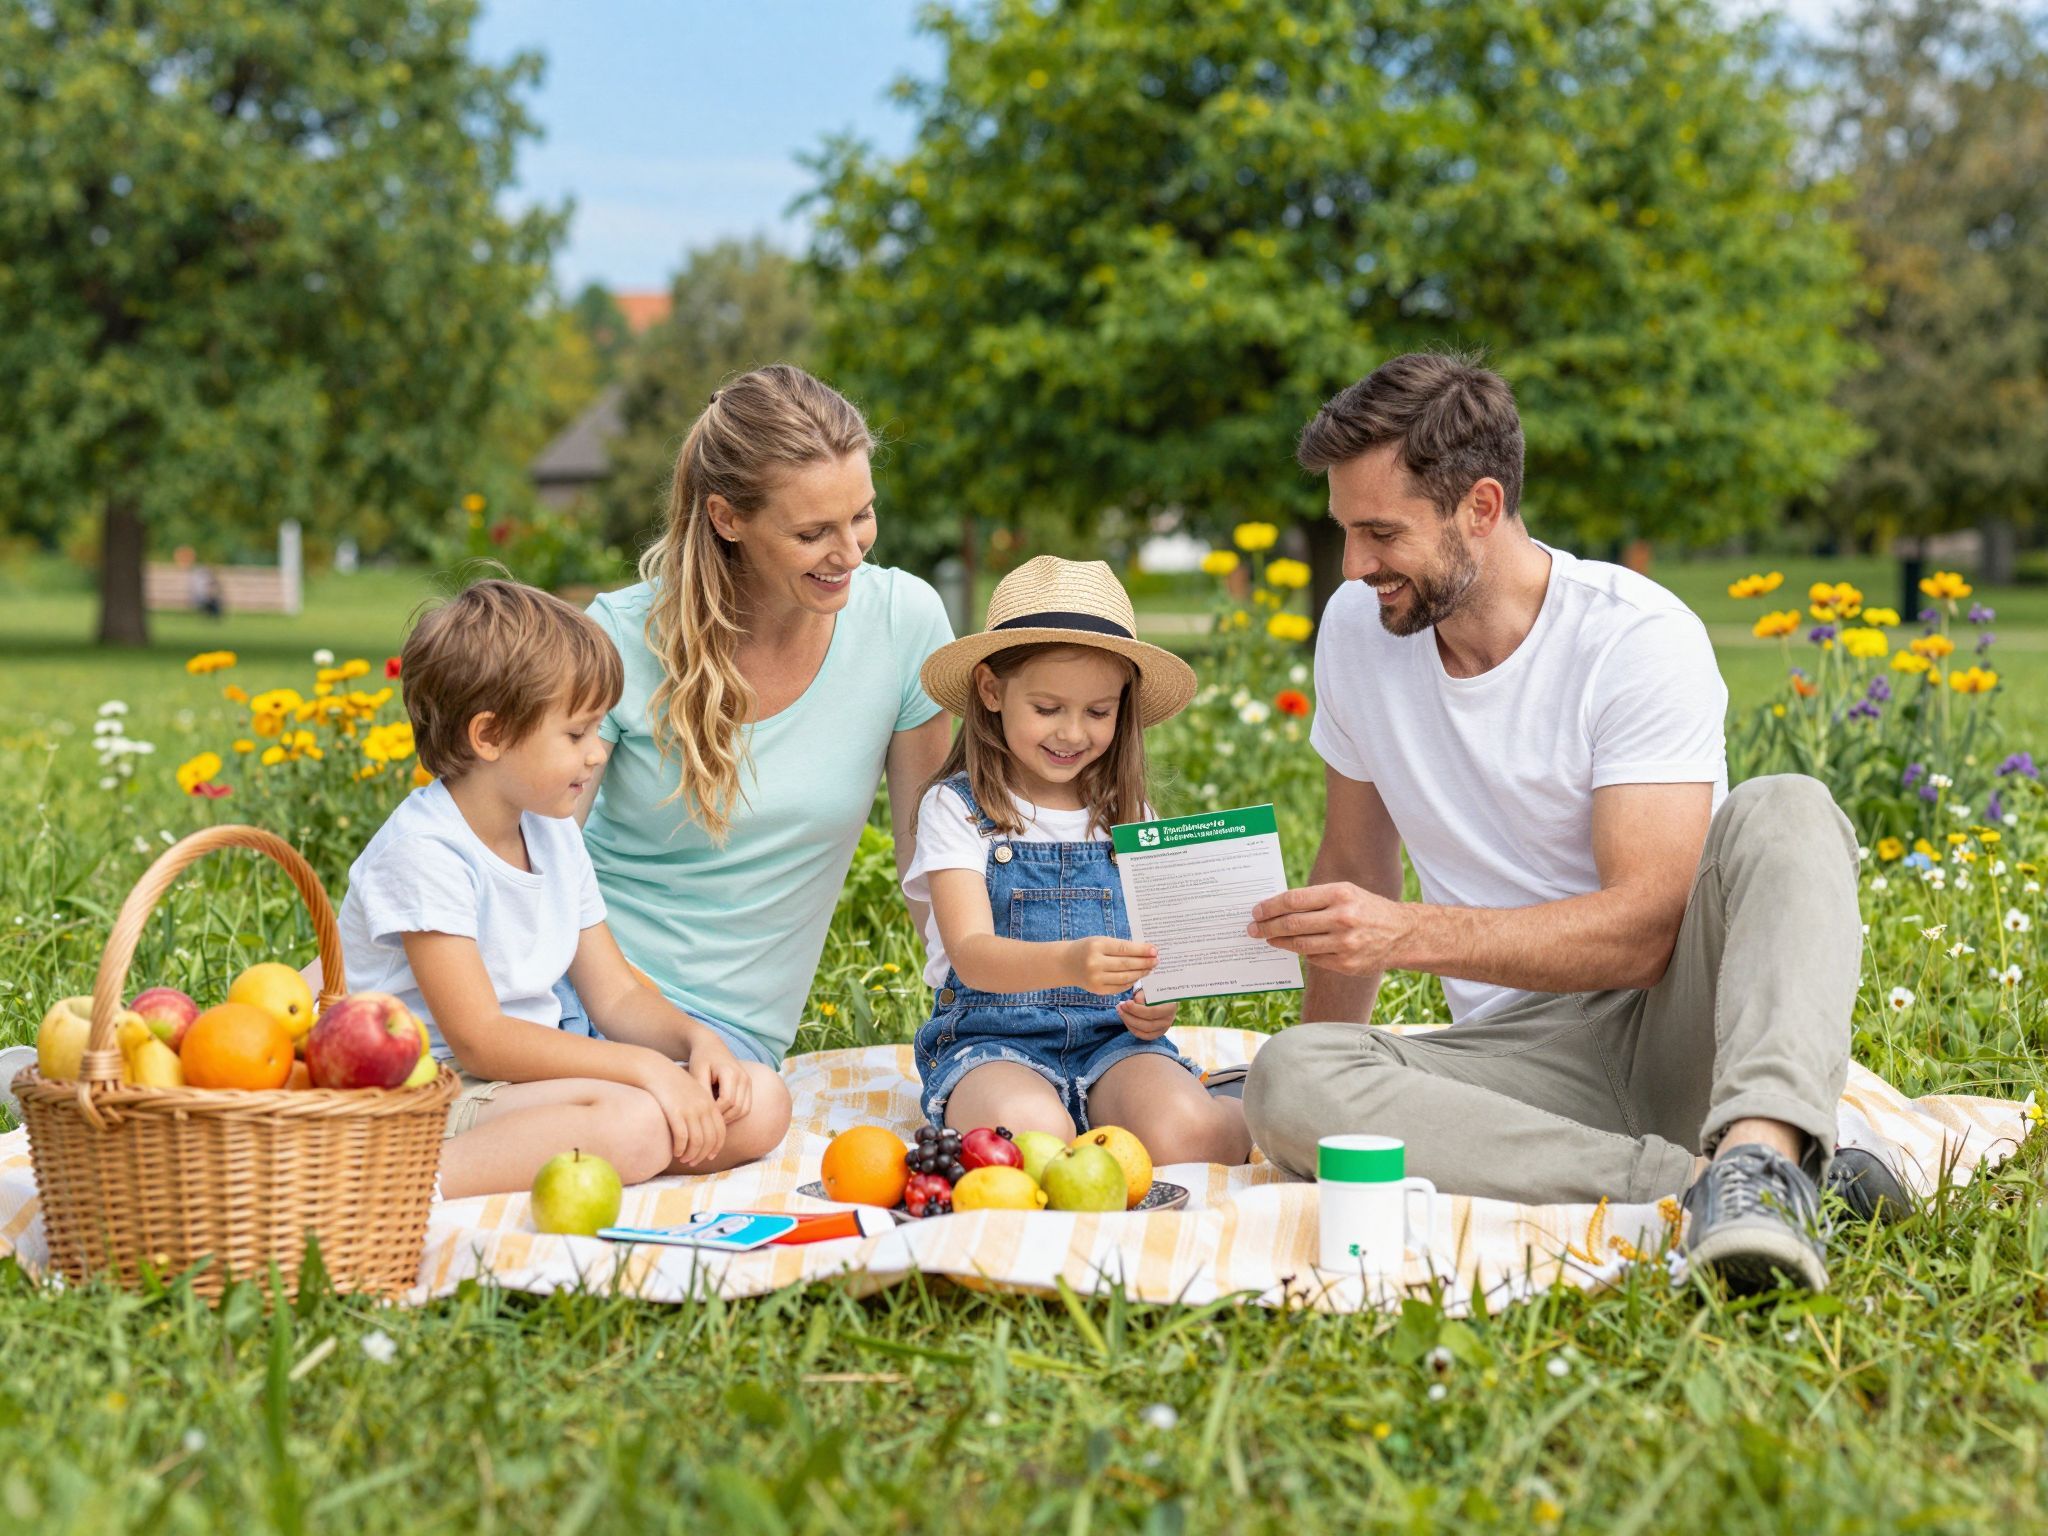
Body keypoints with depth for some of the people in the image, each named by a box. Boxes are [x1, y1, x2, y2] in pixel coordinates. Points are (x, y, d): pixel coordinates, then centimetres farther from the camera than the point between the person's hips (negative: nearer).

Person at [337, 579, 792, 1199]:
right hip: (442, 1096, -9)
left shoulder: (554, 837, 12)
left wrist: (696, 1039, -6)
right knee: (635, 1123, -34)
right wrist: (645, 1067, -23)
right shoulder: (423, 850, -15)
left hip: (533, 1076, 9)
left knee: (760, 1105, -8)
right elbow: (480, 1041, -21)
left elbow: (617, 996, 16)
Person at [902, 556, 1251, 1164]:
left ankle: (1247, 1117, -1)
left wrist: (1158, 1001, -10)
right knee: (1032, 1132, -38)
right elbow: (972, 955, -14)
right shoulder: (955, 810, -1)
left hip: (1113, 1038, 3)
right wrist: (1069, 963, -35)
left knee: (1181, 1134, -30)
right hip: (993, 1040, -3)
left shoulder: (1128, 817, 11)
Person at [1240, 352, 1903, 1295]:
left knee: (1786, 810, -30)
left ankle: (1761, 1153, -49)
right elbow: (1357, 860, 18)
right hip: (1524, 1048, 4)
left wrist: (1406, 932, -30)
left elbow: (1645, 927, -21)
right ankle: (1697, 1181, -34)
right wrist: (1330, 1061, 12)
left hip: (1678, 1015, -4)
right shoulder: (1356, 629, 5)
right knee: (1285, 1082, -27)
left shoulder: (1640, 638, -13)